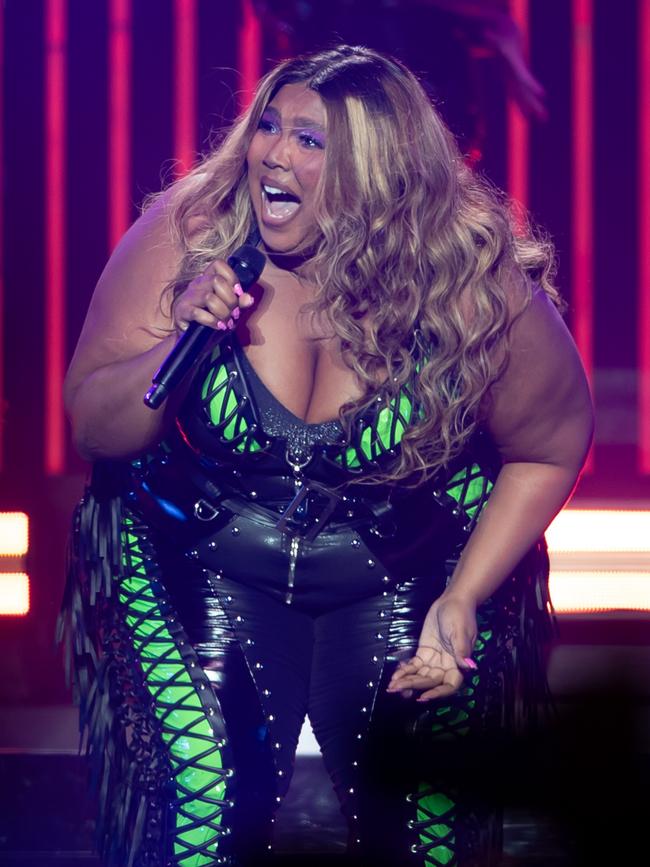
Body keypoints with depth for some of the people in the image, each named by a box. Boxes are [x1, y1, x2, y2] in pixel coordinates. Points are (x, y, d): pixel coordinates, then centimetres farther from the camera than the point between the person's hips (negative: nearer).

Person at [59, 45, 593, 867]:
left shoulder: (470, 282, -20)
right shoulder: (185, 237, -18)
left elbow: (549, 449, -4)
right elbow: (93, 429, -11)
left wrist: (463, 599, -12)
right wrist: (179, 342, -29)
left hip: (406, 576, 0)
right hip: (202, 568, 0)